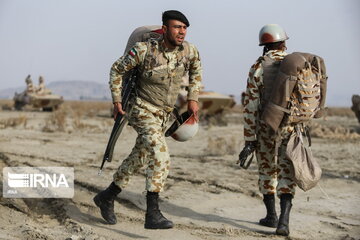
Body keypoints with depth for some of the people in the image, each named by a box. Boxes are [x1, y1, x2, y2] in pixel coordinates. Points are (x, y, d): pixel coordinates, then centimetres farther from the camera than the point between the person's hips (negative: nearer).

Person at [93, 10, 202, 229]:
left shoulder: (190, 51, -8)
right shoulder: (145, 49, -19)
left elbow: (196, 70, 16)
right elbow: (118, 70, -4)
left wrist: (193, 98, 8)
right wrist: (117, 101, -4)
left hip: (164, 114, 6)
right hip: (143, 111, -6)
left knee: (139, 158, 15)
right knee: (161, 156, -23)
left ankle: (107, 197, 33)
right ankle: (153, 213, -21)